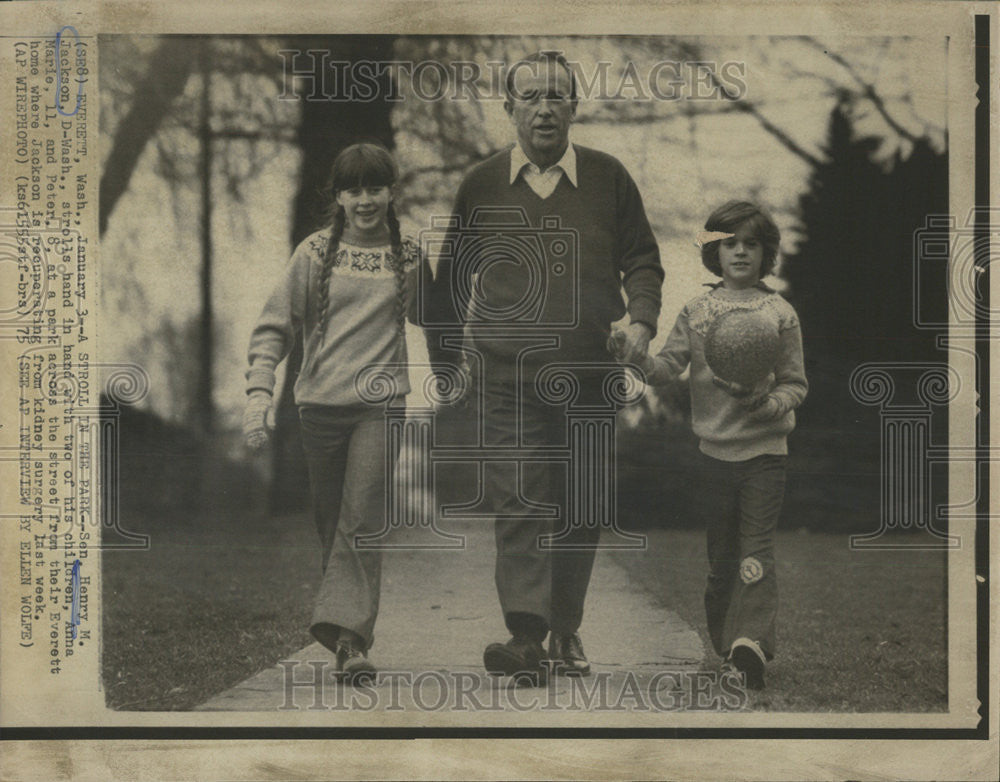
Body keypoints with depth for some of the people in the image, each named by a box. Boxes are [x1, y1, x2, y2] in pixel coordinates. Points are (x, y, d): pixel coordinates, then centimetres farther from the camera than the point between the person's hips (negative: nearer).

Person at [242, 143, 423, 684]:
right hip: (321, 402, 1)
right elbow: (275, 325, 2)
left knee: (362, 518, -16)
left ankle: (347, 631, -19)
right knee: (330, 524, 7)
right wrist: (259, 390, -8)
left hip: (380, 402, -1)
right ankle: (349, 634, 19)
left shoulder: (409, 258, 6)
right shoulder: (315, 254, 4)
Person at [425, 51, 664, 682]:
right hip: (509, 371, -1)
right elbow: (450, 277, 14)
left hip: (591, 371, 1)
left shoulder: (608, 179, 7)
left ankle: (567, 632, 21)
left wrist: (642, 321, -6)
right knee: (518, 501, -12)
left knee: (583, 508, 7)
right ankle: (527, 638, -18)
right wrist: (445, 359, 10)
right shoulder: (482, 186, 6)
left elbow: (642, 262, 13)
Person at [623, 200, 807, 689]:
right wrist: (639, 359, -22)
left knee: (756, 550, -12)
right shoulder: (696, 311, 6)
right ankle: (727, 646, 16)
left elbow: (796, 385, 3)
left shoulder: (780, 313, 2)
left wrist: (767, 404, -17)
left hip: (765, 449, -2)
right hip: (714, 449, 2)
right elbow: (670, 365, -2)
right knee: (720, 556, 8)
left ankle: (750, 642, -22)